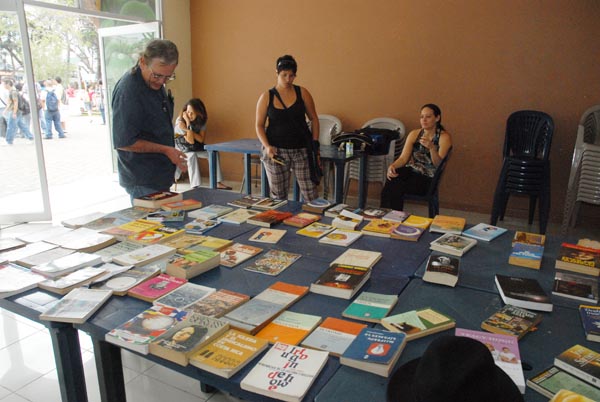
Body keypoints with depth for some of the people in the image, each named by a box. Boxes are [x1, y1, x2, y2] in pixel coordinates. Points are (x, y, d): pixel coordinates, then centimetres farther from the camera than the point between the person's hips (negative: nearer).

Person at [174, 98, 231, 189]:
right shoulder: (180, 121, -23)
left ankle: (217, 182, -9)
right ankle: (195, 186, -39)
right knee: (192, 155, -35)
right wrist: (188, 123, -36)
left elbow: (201, 140, -13)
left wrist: (188, 131, -26)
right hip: (181, 147, -5)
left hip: (195, 147, 5)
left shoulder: (201, 120, -9)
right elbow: (191, 141, -29)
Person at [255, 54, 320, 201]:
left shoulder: (302, 93, 3)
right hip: (276, 151, 0)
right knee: (278, 196, 4)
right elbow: (259, 125, 3)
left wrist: (315, 143, 1)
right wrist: (267, 146, -13)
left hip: (301, 150, 0)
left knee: (310, 193, -5)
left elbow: (314, 119, 10)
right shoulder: (266, 97, 2)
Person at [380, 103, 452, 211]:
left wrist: (431, 148, -31)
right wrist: (392, 166, -19)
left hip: (428, 178, -4)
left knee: (397, 188, -30)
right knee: (391, 180, -31)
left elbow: (438, 165, -13)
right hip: (410, 171, 4)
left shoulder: (444, 137, -3)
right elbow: (403, 158, 3)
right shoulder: (414, 134, 11)